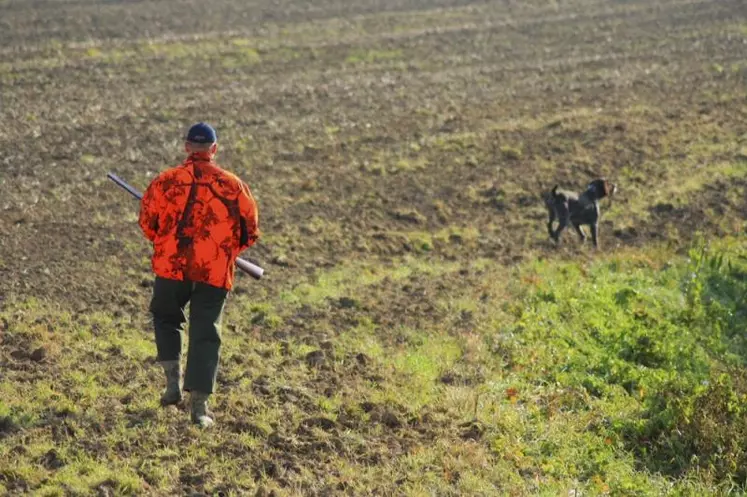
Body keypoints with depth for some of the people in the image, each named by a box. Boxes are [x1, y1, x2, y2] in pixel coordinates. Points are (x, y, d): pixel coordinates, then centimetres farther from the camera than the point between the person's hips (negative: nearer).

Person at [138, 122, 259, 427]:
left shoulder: (165, 181, -2)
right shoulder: (233, 185, 0)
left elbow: (147, 223, 5)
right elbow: (250, 232, 5)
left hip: (171, 265, 0)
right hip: (215, 272, 0)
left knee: (165, 318, 24)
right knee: (205, 334, 5)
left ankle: (173, 381, 11)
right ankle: (199, 404, 1)